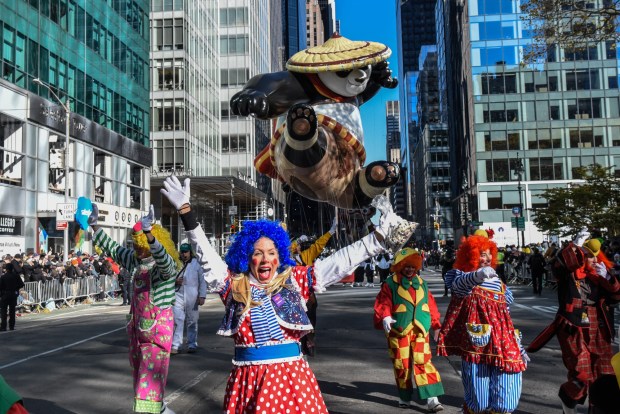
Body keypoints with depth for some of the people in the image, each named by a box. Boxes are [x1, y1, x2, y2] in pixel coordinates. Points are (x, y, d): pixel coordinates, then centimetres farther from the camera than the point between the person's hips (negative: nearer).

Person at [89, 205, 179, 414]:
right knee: (141, 373, 19)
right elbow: (112, 248, 15)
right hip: (137, 326, 8)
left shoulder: (167, 266, -16)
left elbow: (162, 258, -40)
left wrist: (149, 232, -53)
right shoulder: (135, 260, 6)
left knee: (150, 375, -9)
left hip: (158, 327, -8)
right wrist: (94, 225, 12)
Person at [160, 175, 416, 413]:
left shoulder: (294, 280, 3)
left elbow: (339, 263, -1)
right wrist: (186, 212, -10)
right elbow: (206, 256, -2)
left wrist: (381, 237, -5)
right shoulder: (234, 285, 3)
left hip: (291, 375, 0)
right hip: (247, 379, 0)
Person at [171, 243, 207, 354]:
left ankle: (192, 344, 16)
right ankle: (175, 345, -4)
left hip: (192, 297, 0)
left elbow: (202, 281, 6)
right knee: (177, 320, -7)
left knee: (192, 321, 7)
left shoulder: (196, 264, 5)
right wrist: (175, 281, -7)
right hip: (178, 295, 0)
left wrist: (202, 296, -2)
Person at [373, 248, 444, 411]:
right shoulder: (390, 284, -2)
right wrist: (385, 317, -25)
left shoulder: (421, 283, 11)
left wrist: (435, 324, 17)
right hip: (399, 331, -2)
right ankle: (404, 398, 23)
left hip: (420, 331, 2)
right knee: (402, 364, 8)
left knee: (424, 362, -7)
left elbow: (431, 304, 15)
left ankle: (432, 399, -6)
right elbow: (383, 303, -7)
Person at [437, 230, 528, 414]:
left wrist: (518, 346, 20)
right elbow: (459, 284, -30)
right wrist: (478, 275, -52)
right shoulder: (463, 277, -3)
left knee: (504, 398, 4)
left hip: (501, 346, 5)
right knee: (477, 399, 0)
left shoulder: (499, 283, 16)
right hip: (476, 345, -5)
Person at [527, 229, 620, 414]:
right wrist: (574, 246, -35)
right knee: (582, 374, -11)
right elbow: (558, 265, -28)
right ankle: (568, 397, 19)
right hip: (573, 328, -5)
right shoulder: (568, 272, -5)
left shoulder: (602, 271, 9)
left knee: (604, 374, 11)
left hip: (598, 330, 5)